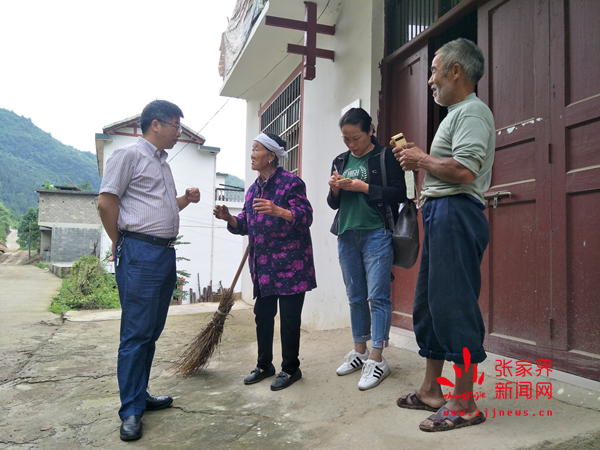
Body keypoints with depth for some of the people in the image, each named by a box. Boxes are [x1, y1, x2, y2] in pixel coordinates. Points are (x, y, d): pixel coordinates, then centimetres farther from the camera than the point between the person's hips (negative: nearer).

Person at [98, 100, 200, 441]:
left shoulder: (163, 163, 20)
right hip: (140, 254, -8)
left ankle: (140, 395, 27)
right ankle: (131, 411, 8)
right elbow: (106, 202, -10)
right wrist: (122, 244, -2)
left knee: (152, 331, 13)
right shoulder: (129, 154, -6)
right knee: (136, 332, -3)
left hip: (166, 253, 9)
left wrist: (186, 199, 9)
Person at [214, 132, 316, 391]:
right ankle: (264, 365, 31)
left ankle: (290, 368, 20)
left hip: (289, 264, -7)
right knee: (262, 314, 14)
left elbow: (306, 216, -17)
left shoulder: (290, 182, -9)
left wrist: (278, 211, -31)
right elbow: (245, 225, 15)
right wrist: (229, 219, -4)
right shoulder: (253, 189, 14)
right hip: (263, 265, 7)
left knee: (289, 317, 2)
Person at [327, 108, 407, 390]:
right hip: (347, 236, 6)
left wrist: (363, 187, -14)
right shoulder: (340, 161, 16)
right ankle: (360, 352, 22)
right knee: (355, 297, 11)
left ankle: (376, 360, 1)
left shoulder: (386, 156, 1)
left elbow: (399, 193, -8)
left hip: (376, 234, -5)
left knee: (377, 296, -6)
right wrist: (335, 189, -4)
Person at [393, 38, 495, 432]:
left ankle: (465, 404, 5)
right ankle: (431, 391, 25)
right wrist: (419, 158, 14)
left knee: (455, 306, -7)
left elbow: (464, 171, -23)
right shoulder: (457, 112, 25)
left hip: (457, 214, -11)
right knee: (429, 303, 13)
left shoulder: (472, 111, -7)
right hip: (441, 213, 11)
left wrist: (421, 159, -9)